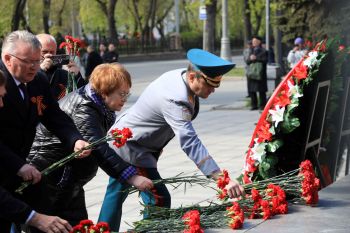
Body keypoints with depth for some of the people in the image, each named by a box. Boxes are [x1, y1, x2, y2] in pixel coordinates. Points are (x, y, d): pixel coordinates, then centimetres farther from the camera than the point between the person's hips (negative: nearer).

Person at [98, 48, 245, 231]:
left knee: (116, 194, 22)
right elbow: (190, 143, -42)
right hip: (130, 148, -10)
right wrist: (222, 179, -48)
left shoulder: (179, 75, -5)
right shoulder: (175, 100, -34)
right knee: (159, 200, -11)